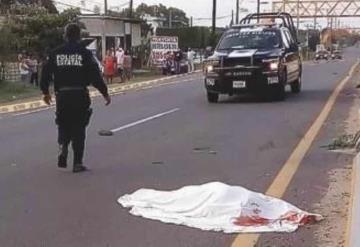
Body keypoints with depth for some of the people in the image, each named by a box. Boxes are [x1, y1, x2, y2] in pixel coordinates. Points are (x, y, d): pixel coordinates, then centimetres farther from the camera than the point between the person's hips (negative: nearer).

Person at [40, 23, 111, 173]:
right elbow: (95, 76, -8)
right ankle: (77, 163, 8)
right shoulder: (85, 53, -4)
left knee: (63, 125, 19)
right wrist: (105, 93, 0)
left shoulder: (55, 54, 4)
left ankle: (63, 145, -9)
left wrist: (45, 92, 21)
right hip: (80, 95, -2)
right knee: (78, 129, 6)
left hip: (62, 96, 2)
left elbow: (46, 74, 6)